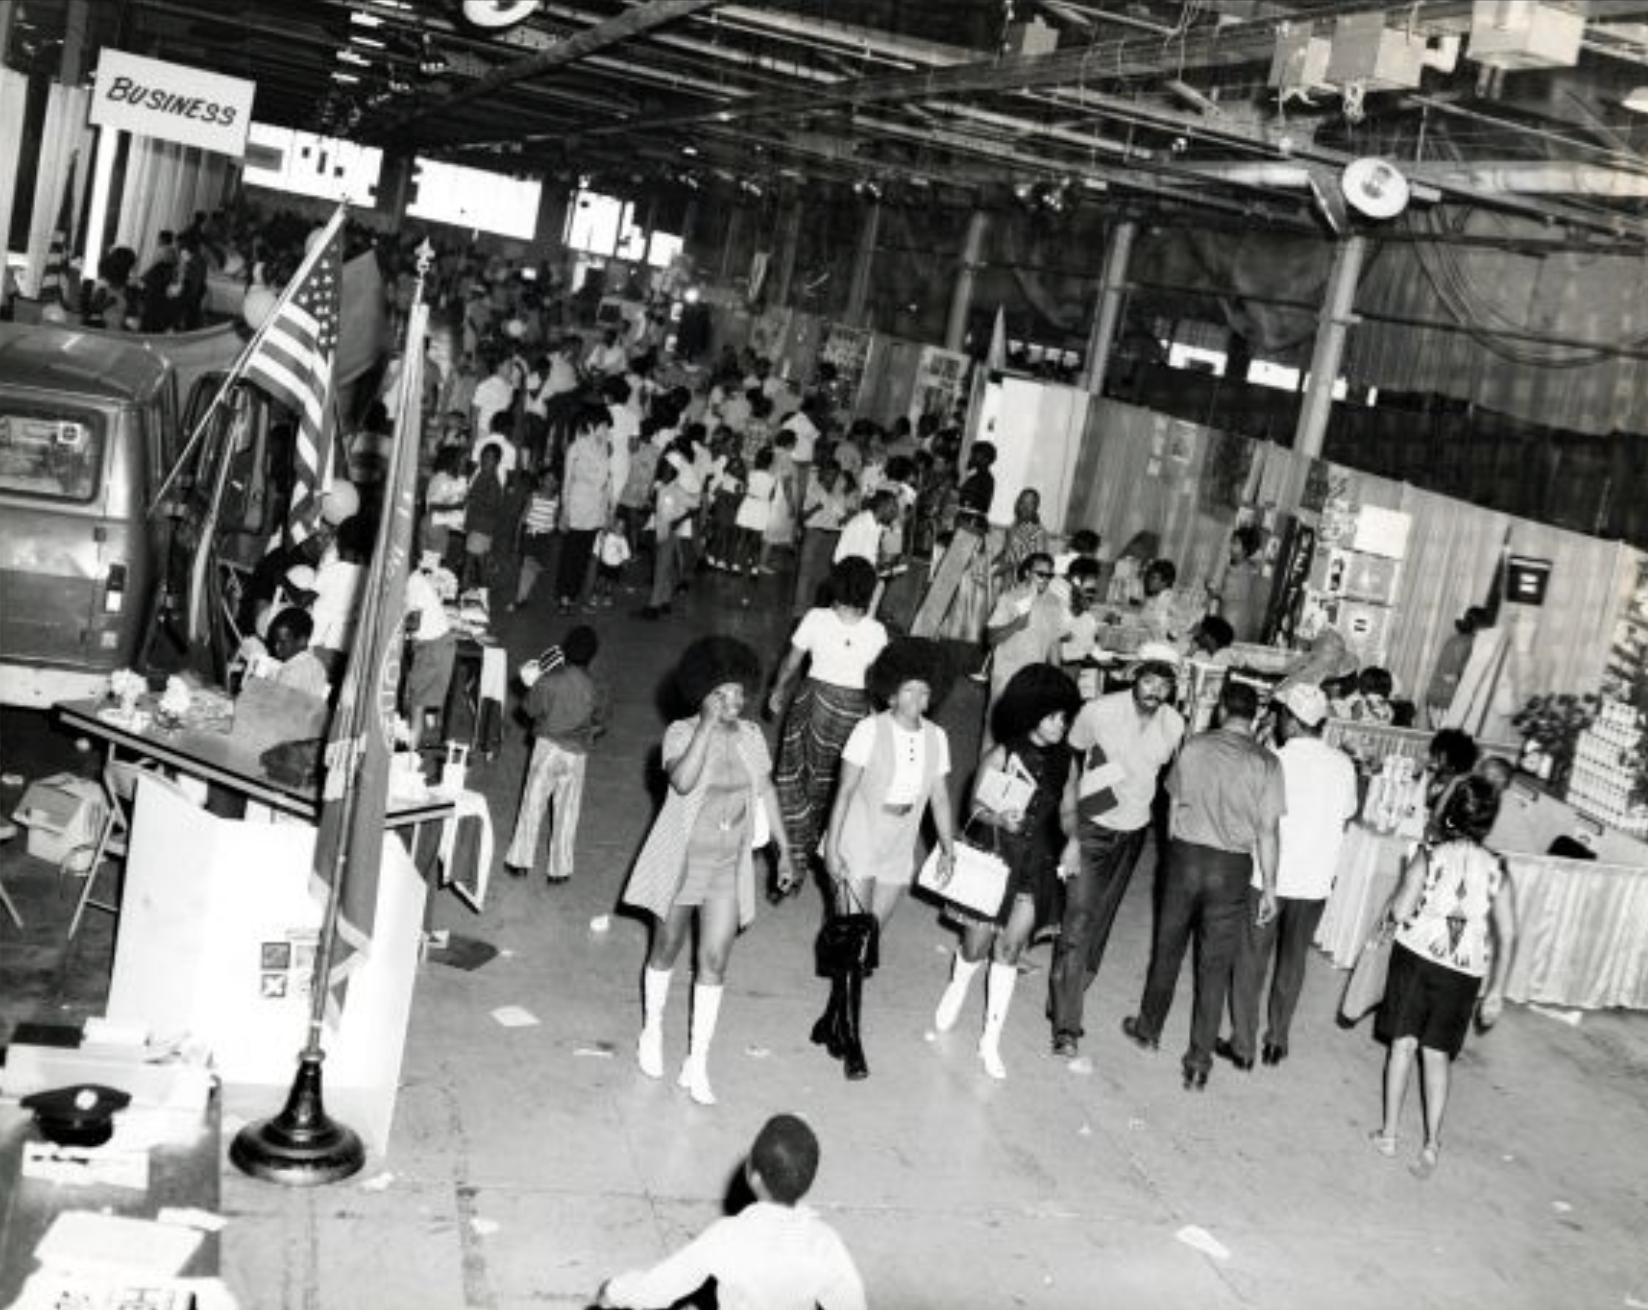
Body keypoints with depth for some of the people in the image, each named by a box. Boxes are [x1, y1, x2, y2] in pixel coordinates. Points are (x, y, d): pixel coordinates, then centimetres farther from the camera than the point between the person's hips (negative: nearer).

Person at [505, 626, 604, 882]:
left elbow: (532, 710, -4)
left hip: (547, 746, -1)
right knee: (567, 812, 10)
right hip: (576, 753, 1)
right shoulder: (592, 688, -7)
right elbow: (598, 717, 4)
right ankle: (560, 868, 14)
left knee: (533, 804, 10)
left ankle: (520, 861, 14)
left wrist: (532, 686, 11)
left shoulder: (549, 681, -14)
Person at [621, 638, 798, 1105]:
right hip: (681, 860, -3)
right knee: (666, 950, 15)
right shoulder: (681, 733, -14)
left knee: (714, 961, -1)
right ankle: (652, 1032, 39)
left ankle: (697, 1064, 7)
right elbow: (682, 781, -33)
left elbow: (766, 791, 11)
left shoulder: (751, 737, 0)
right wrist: (707, 726, -32)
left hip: (729, 866, 3)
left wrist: (784, 850, 12)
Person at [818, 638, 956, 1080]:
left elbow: (940, 798, 6)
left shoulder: (936, 738, 1)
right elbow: (845, 791, -11)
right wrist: (831, 847, -14)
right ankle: (850, 1041, 5)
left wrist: (948, 846, -2)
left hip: (897, 857, 4)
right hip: (855, 851, -4)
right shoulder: (870, 731, -13)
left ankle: (832, 1022, 26)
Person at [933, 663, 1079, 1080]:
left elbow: (1067, 812, 11)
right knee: (977, 944, 5)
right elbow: (976, 806, -7)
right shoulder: (1002, 756, -10)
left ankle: (991, 1039, 13)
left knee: (1010, 950, 3)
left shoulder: (1063, 761, 2)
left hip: (1036, 866, 3)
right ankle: (957, 987, 41)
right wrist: (1000, 819, -26)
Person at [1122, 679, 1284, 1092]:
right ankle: (1198, 1064, 10)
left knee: (1168, 948, 19)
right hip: (1232, 868, -1)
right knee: (1215, 966, 6)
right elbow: (1267, 832, -7)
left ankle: (1148, 1029, 35)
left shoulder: (1195, 747, -3)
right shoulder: (1267, 763, -7)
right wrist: (1269, 887, 0)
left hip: (1186, 855, 1)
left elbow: (1174, 805, 6)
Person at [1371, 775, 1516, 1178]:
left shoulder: (1429, 855, -7)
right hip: (1464, 973, 2)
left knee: (1403, 1043, 9)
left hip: (1416, 957, -2)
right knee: (1437, 1054, 10)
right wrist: (1496, 991, 4)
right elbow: (1508, 936, -2)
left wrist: (1389, 920, 11)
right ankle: (1431, 1143, 5)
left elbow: (1400, 911, -12)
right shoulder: (1496, 870, 0)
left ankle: (1389, 1133, 13)